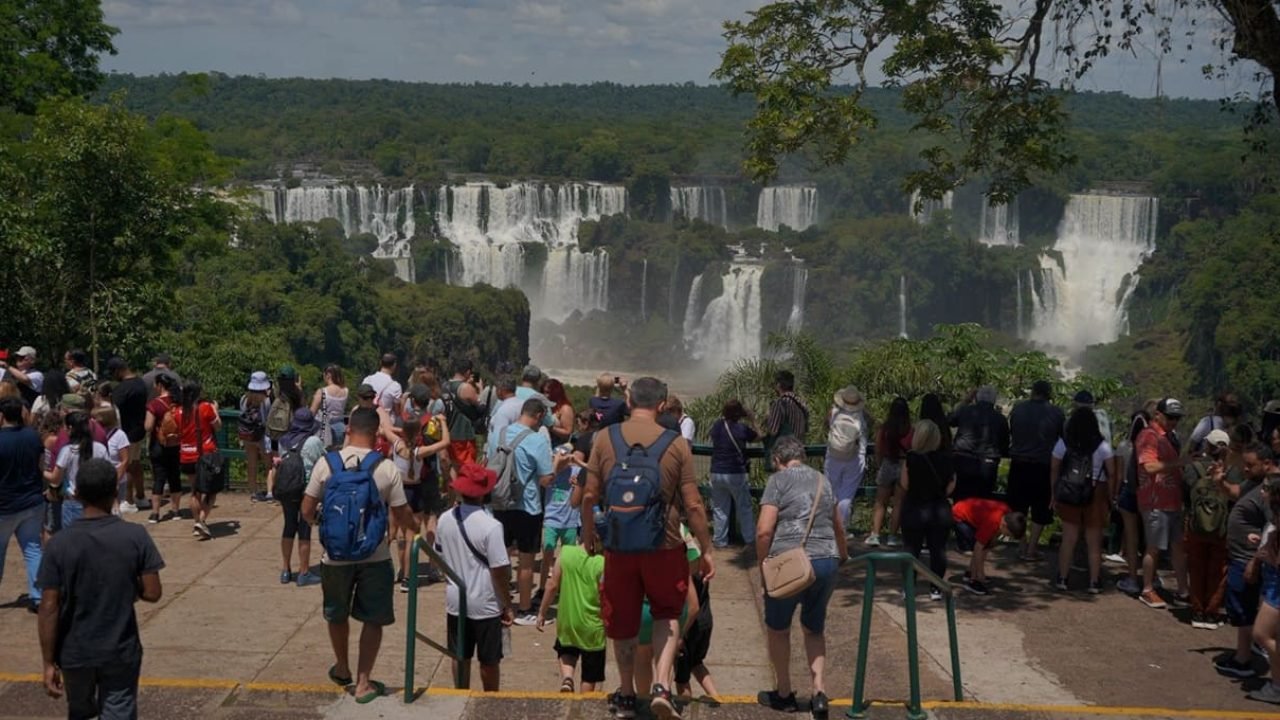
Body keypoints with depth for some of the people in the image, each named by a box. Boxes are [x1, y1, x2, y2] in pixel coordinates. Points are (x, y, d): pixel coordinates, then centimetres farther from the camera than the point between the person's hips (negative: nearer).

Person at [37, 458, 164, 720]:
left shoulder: (59, 543, -12)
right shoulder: (136, 536, -12)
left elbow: (49, 608, -11)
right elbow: (152, 593, -9)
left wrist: (49, 662, -4)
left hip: (74, 653, 1)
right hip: (121, 651, -1)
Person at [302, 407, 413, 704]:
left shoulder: (327, 463, -9)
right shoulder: (387, 470, -11)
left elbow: (307, 512, -4)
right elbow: (403, 517, -5)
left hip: (336, 555, 2)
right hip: (375, 556, -1)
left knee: (337, 615, 24)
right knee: (372, 620, 14)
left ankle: (342, 669, 43)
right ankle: (363, 683, 16)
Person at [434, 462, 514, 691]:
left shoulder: (445, 520, -6)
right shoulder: (490, 526, -22)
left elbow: (439, 558, 7)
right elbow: (500, 571, -18)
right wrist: (507, 605, -8)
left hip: (455, 601, 5)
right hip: (485, 604, -4)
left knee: (460, 657, 18)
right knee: (489, 661, 12)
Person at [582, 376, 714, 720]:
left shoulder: (604, 439, -3)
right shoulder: (676, 445, -6)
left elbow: (590, 495, -1)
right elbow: (693, 505, -6)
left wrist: (587, 536, 14)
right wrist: (706, 550, 3)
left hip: (618, 547, 1)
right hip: (664, 547, -1)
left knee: (623, 622, 16)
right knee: (667, 615, 18)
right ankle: (661, 688, 2)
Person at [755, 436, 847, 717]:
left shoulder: (779, 480, -3)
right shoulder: (823, 481, 15)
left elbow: (764, 531, -12)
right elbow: (837, 527, 28)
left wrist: (763, 566, 1)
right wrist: (843, 555, 45)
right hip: (826, 562, 5)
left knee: (778, 629, 15)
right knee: (814, 630, 21)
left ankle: (784, 694, 23)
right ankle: (819, 692, 8)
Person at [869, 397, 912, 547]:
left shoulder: (883, 429, -6)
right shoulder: (910, 430, -12)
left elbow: (878, 452, 2)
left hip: (887, 466, 2)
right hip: (904, 466, -1)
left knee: (880, 503, 10)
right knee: (898, 503, 7)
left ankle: (875, 535, 1)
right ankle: (892, 536, 6)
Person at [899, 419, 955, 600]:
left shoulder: (911, 458, -14)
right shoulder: (946, 459, -5)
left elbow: (904, 485, -10)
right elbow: (950, 487, -2)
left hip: (915, 509, -2)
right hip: (940, 509, 2)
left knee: (911, 549, 7)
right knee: (938, 549, 8)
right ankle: (936, 589, 10)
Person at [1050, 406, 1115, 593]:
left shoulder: (1063, 443, 0)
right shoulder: (1102, 445, -5)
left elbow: (1054, 470, 3)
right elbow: (1111, 474, -6)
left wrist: (1054, 494, 11)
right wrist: (1110, 497, 1)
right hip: (1096, 494, -1)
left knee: (1068, 538, 10)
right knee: (1094, 540, 7)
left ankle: (1062, 578, 13)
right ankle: (1094, 582, 11)